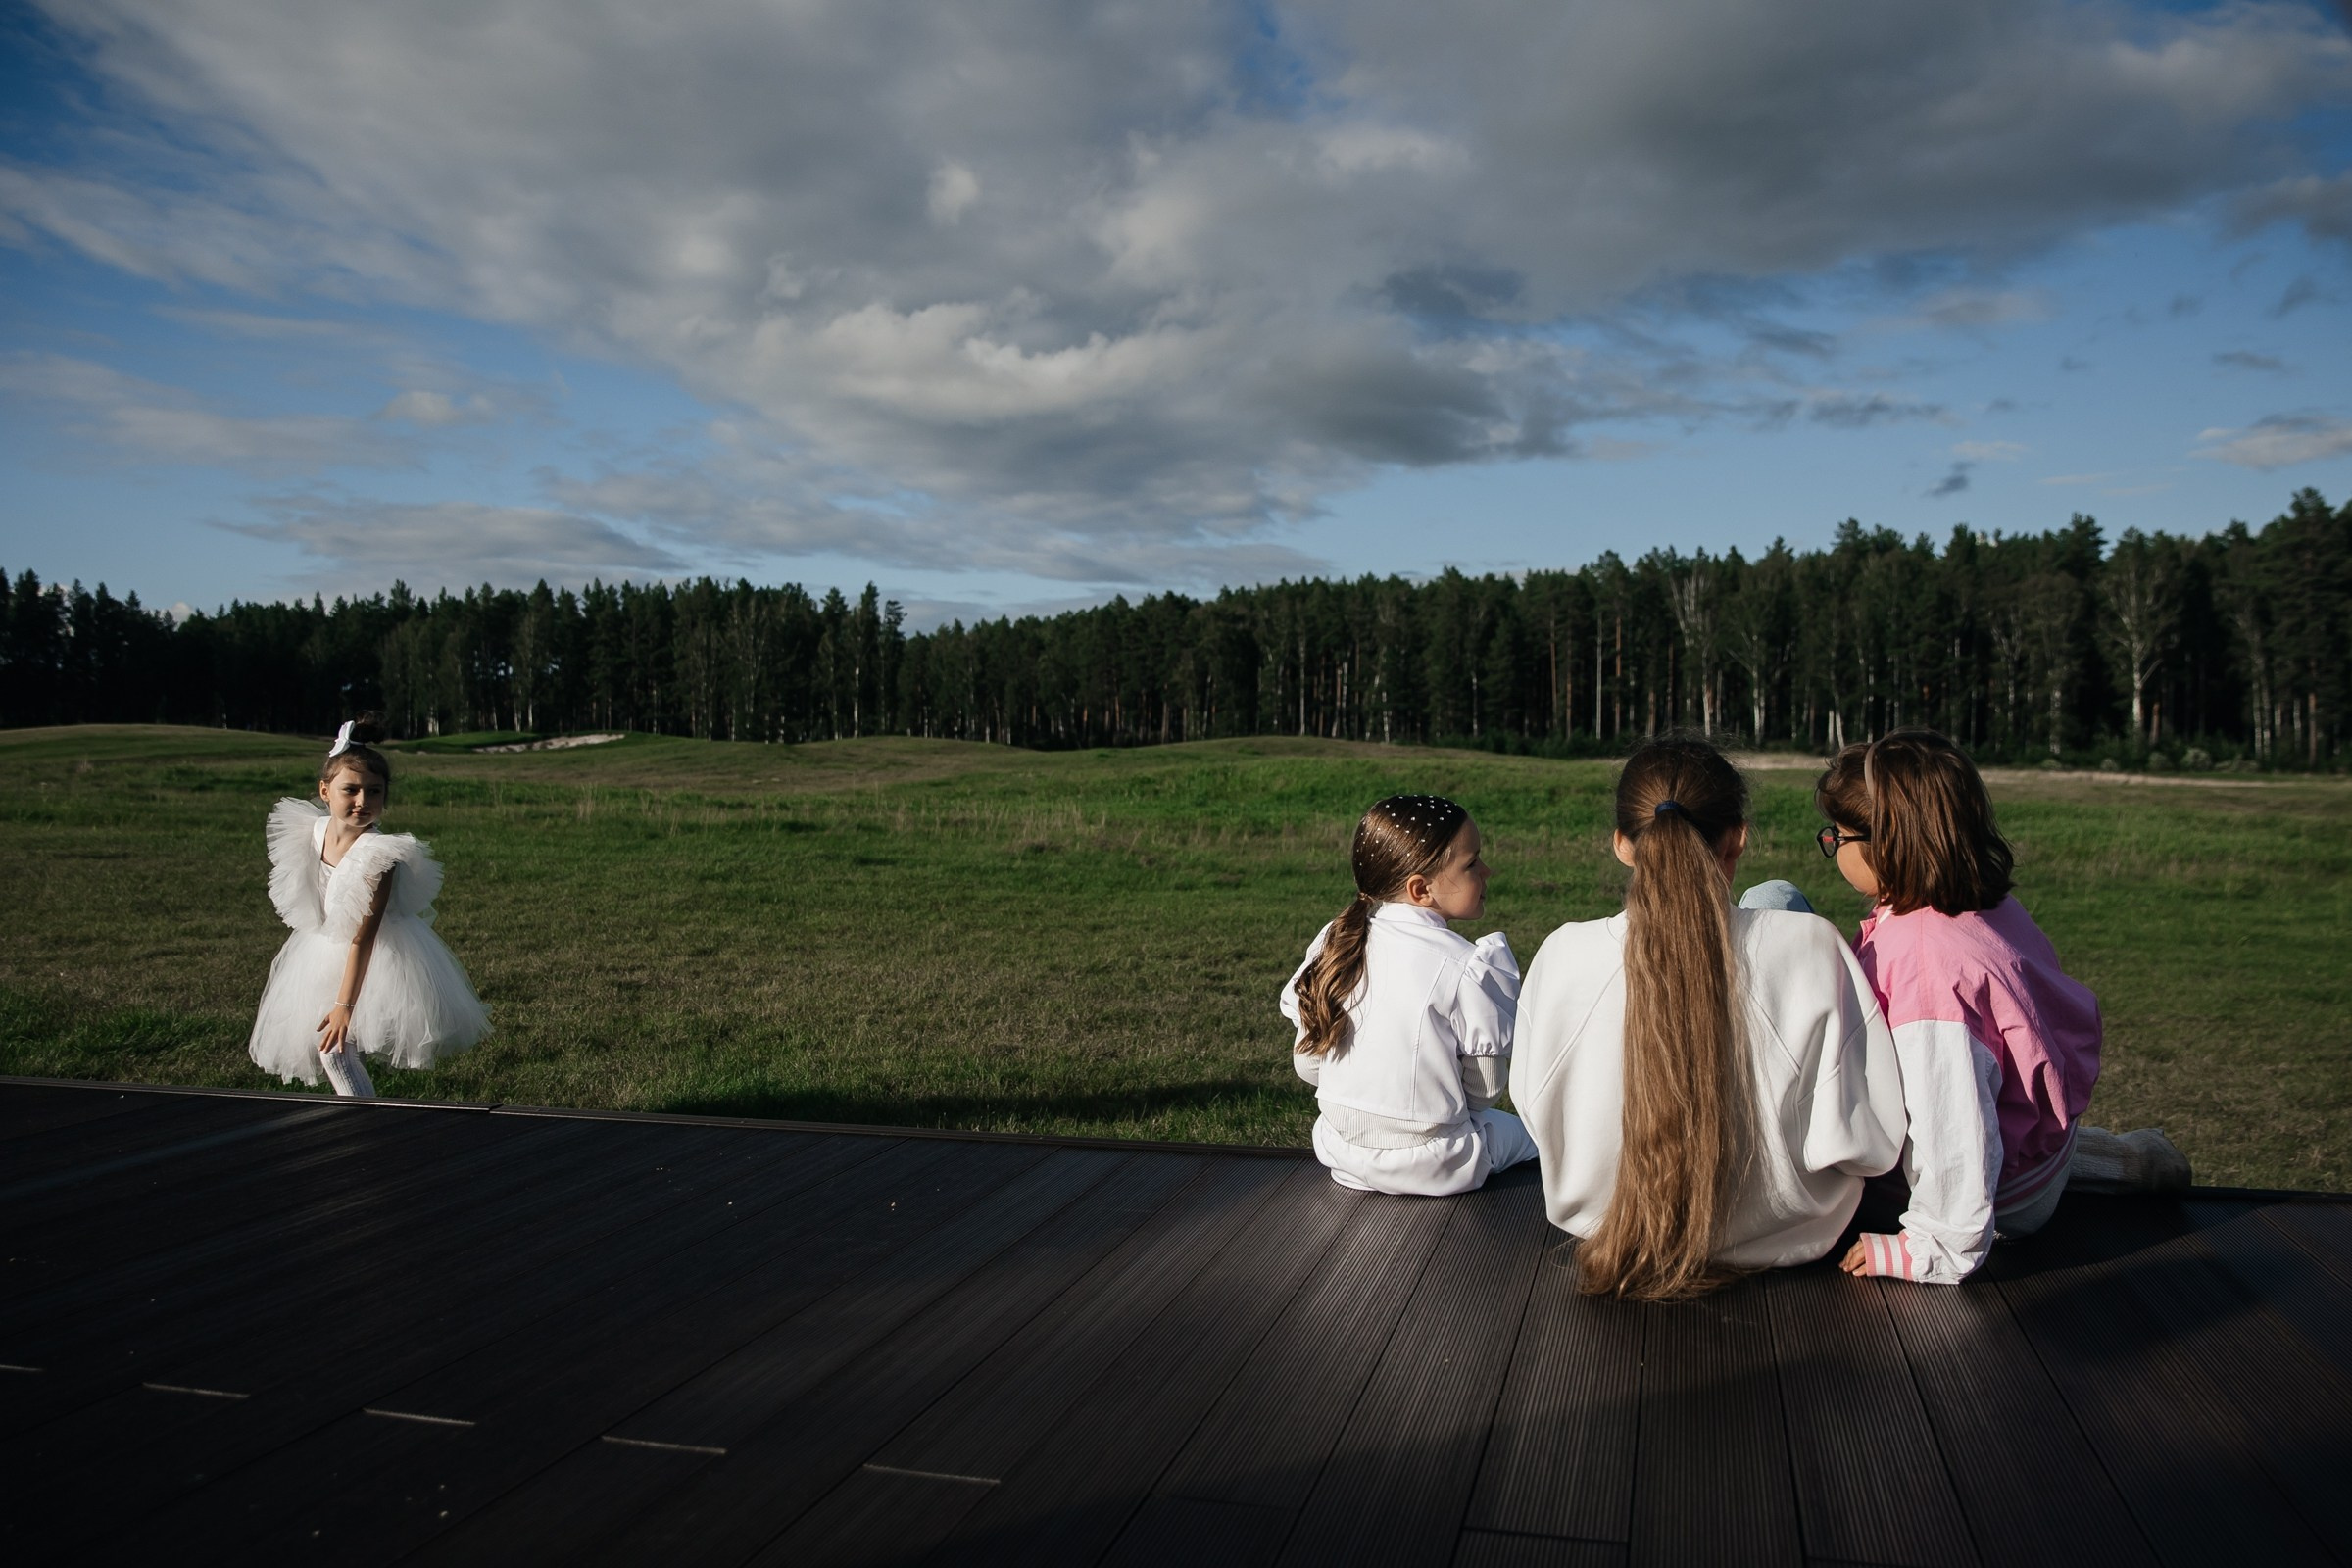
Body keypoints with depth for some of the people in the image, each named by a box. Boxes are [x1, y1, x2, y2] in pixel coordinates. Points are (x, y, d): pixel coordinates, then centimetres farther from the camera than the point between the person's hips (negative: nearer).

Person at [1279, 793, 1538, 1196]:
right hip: (1436, 1169, -5)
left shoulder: (1334, 942, -5)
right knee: (1523, 1130, 24)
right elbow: (1484, 1091, -11)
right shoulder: (1467, 966, -20)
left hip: (1341, 1155, 5)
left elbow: (1307, 1064, 1)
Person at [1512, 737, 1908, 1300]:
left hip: (1605, 1225, 2)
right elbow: (1871, 1144, -17)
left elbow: (1534, 1112, -5)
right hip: (1775, 1236, -1)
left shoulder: (1562, 955, -20)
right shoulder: (1811, 949, -24)